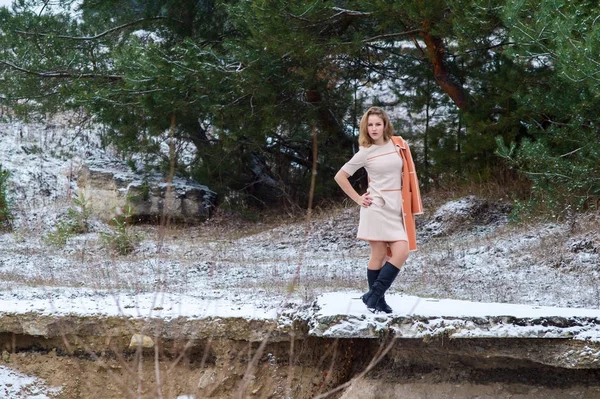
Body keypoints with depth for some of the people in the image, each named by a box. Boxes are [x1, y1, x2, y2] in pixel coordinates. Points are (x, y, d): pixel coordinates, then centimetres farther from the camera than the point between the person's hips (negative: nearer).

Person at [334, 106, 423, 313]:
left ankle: (374, 296, 5)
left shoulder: (398, 145, 5)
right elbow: (340, 176, 2)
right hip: (377, 208, -4)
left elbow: (407, 173, 17)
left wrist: (410, 205, 10)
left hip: (397, 207, 4)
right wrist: (358, 199, -2)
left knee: (402, 253, -3)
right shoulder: (365, 152, -4)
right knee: (379, 255, -3)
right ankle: (377, 298, 9)